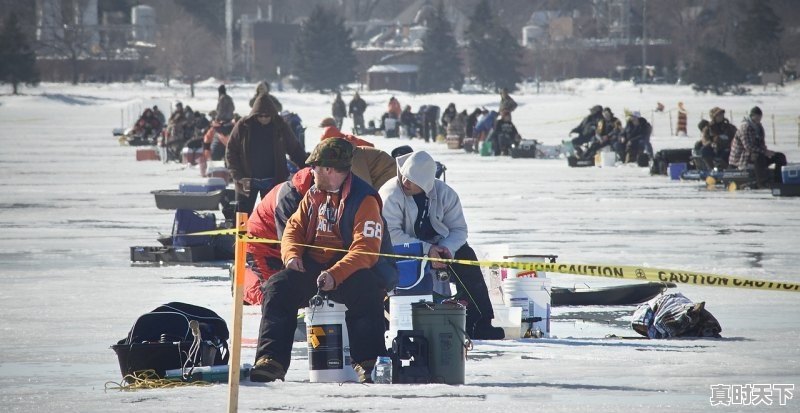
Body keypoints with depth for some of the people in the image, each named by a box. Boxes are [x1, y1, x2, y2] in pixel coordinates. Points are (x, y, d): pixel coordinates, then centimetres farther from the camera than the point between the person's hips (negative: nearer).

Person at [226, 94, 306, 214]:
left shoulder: (280, 127, -2)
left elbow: (295, 149, 4)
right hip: (248, 181, 0)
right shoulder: (243, 126, -5)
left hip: (272, 182, 0)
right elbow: (231, 152, -3)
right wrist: (239, 177, -12)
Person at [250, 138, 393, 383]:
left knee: (366, 290, -38)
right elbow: (294, 227, 16)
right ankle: (272, 359, -19)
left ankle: (368, 363, -34)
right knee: (278, 287, -16)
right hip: (313, 268, 6)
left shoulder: (364, 200, -12)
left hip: (351, 270, -6)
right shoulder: (314, 196, 13)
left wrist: (335, 275, -34)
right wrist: (291, 255, -7)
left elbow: (366, 249, -21)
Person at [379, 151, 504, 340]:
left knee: (466, 256, -18)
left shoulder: (444, 193, -2)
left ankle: (479, 324, -20)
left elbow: (458, 229, 1)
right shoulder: (391, 194, -16)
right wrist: (426, 250, -29)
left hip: (437, 247, 4)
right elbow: (391, 234, -25)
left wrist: (446, 248, -22)